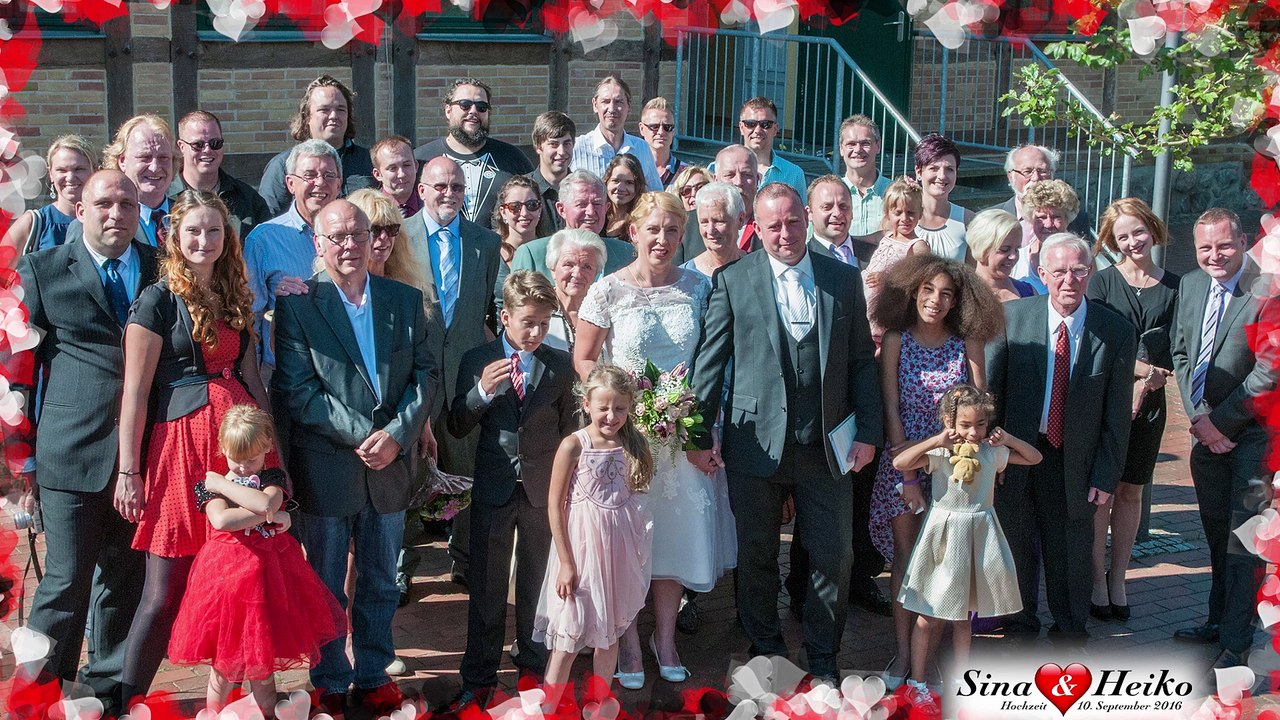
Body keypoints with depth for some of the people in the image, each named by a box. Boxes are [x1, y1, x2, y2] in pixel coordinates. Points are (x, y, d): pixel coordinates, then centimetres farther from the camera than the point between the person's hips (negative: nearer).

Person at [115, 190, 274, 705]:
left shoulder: (235, 298, 15)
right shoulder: (158, 300, -4)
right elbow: (135, 390, -7)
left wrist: (275, 456, 14)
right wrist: (129, 471, -11)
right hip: (181, 440, -6)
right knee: (164, 594, -3)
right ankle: (127, 701, 9)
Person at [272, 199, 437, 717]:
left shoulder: (405, 300, 6)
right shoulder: (297, 305, -5)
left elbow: (426, 372, 3)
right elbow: (297, 390, -12)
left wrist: (397, 433, -12)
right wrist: (363, 435, -17)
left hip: (392, 463, 3)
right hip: (326, 468, -3)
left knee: (381, 582, 14)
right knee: (326, 586, 8)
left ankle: (374, 675, 28)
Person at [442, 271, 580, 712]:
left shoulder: (561, 365, 0)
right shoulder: (477, 361, -3)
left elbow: (569, 427, 5)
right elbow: (457, 427, -2)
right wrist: (481, 392, -20)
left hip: (543, 490, 1)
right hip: (493, 490, -1)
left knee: (536, 583, 13)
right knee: (486, 588, 6)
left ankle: (533, 667, 28)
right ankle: (479, 680, 15)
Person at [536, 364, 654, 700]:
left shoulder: (633, 444, 2)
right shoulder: (574, 446, -10)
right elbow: (555, 506, -9)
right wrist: (566, 562, -11)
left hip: (618, 550, 5)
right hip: (581, 547, -5)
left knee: (609, 634, 14)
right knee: (568, 640, -2)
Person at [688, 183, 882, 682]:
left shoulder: (844, 279, 5)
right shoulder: (733, 280, -1)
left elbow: (862, 359, 7)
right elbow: (710, 361, -1)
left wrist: (867, 432, 1)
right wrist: (701, 435, -4)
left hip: (826, 447, 1)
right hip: (756, 445, -1)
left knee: (834, 557, 5)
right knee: (756, 556, 11)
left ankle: (822, 656, 23)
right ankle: (765, 649, 29)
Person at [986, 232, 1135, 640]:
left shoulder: (1116, 331, -7)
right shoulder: (1012, 316, -7)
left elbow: (1117, 414, -4)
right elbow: (989, 390, -2)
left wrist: (1105, 475, -7)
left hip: (1075, 461, 0)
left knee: (1071, 549, 11)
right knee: (1016, 543, 14)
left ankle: (1071, 631, 31)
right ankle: (1020, 627, 33)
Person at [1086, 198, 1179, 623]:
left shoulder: (1173, 286, 6)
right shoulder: (1102, 282, -1)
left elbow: (1172, 352, 4)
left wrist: (1149, 382, -12)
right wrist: (1135, 368, -17)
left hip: (1147, 401, 3)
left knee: (1131, 491, 9)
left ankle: (1117, 581, 18)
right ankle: (1096, 582, 8)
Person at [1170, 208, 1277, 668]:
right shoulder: (1190, 285, 7)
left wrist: (1221, 422, -14)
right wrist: (1199, 418, -2)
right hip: (1208, 433, 7)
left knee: (1243, 539, -3)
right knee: (1217, 535, 16)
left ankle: (1236, 640, 4)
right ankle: (1218, 621, 29)